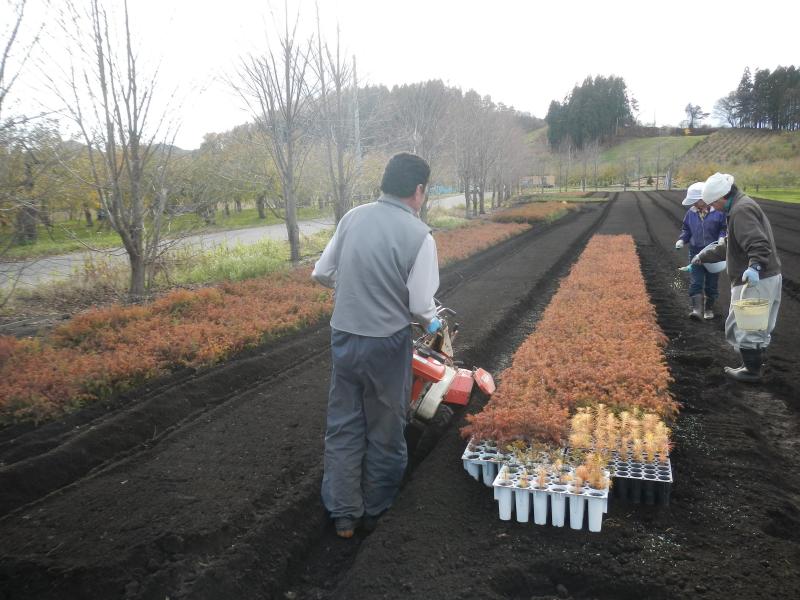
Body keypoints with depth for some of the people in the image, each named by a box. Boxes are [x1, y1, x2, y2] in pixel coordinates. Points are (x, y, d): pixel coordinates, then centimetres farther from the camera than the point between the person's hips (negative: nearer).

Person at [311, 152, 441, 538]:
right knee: (384, 429, 16)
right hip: (386, 343, -4)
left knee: (343, 426, 17)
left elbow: (321, 274, 5)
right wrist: (432, 323, 8)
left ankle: (343, 514, 25)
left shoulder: (353, 217, -1)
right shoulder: (419, 234, -15)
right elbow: (421, 305, -14)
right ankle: (373, 510, 33)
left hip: (343, 336, 4)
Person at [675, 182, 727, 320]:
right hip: (696, 252, 2)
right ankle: (697, 310, -14)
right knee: (696, 283, -8)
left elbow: (725, 228, -4)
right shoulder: (691, 213, 3)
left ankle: (709, 309, 26)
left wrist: (722, 238, -22)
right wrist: (682, 240, -3)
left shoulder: (718, 212, -9)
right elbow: (686, 229, 14)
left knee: (711, 284, 9)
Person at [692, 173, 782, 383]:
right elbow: (729, 245, 28)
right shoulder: (742, 206, 18)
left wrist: (755, 265, -44)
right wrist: (704, 256, 34)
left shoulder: (741, 210, -17)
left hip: (755, 281, -11)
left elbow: (758, 243, -30)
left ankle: (752, 370, 11)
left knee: (743, 326, 1)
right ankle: (756, 365, 32)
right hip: (768, 277, 11)